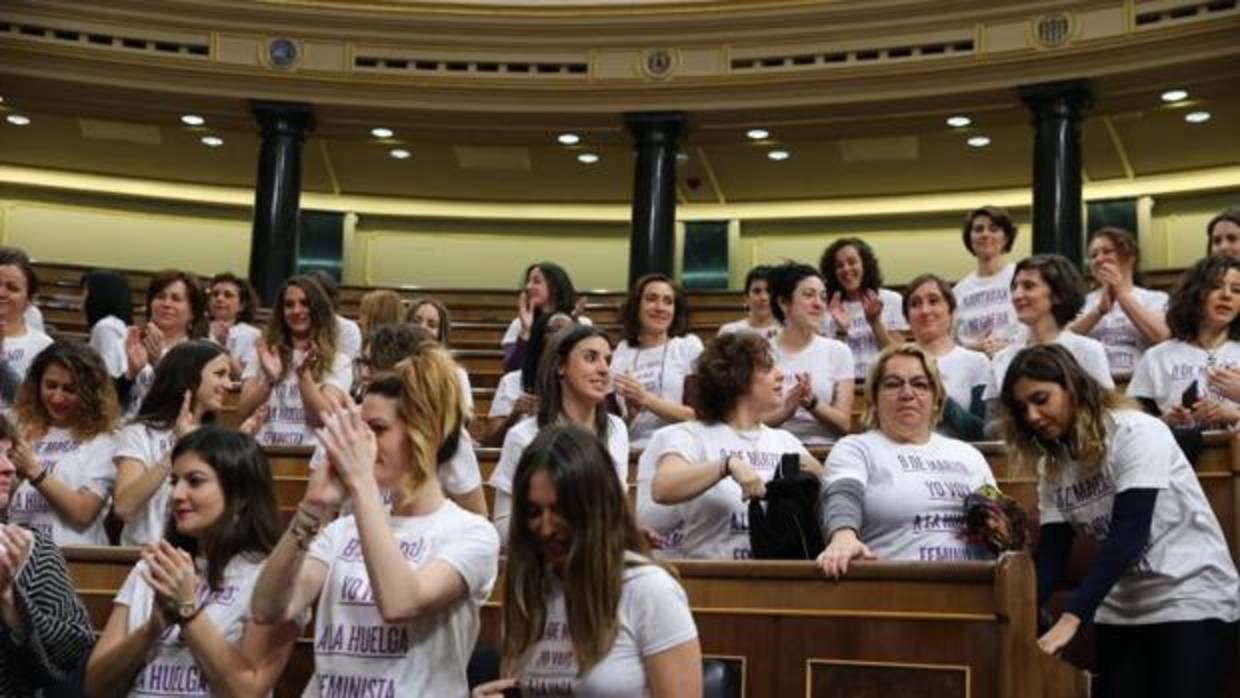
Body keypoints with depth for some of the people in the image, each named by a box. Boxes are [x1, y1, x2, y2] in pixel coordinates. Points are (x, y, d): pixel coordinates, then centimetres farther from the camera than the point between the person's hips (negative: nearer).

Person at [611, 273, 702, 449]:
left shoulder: (690, 345, 6)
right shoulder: (622, 351, 13)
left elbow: (699, 416, 0)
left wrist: (646, 399, -9)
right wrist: (631, 411, -4)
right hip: (631, 450, 2)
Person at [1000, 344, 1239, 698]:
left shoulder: (1137, 433, -15)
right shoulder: (1053, 467, 6)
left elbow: (1128, 533, -24)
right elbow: (1052, 553, 0)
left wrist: (1071, 618, -31)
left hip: (1193, 602, -6)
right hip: (1121, 611, 6)